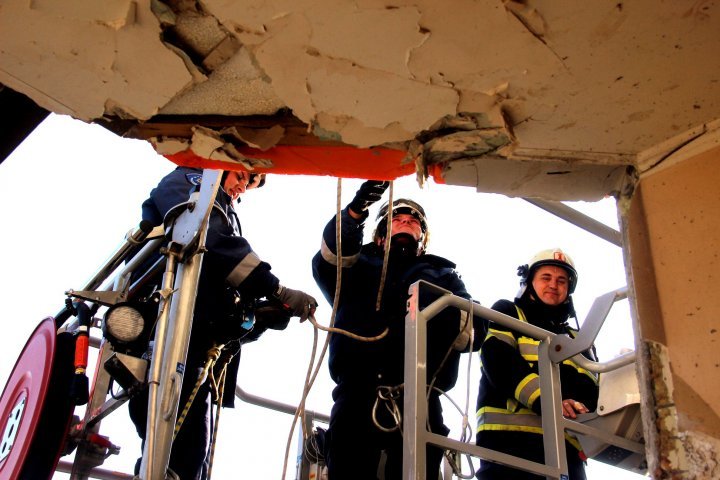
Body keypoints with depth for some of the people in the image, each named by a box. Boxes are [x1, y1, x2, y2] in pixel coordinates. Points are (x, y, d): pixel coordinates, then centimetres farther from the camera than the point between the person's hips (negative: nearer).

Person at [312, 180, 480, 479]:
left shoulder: (443, 274, 30)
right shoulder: (362, 264, 29)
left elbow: (473, 325, 11)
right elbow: (328, 262, 4)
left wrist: (448, 319, -14)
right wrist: (355, 211, -12)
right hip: (358, 390, 0)